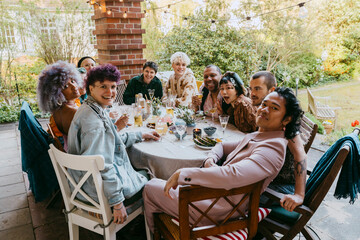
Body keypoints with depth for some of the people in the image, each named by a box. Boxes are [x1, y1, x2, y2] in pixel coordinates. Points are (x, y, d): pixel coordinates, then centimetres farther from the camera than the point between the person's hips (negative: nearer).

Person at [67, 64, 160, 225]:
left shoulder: (94, 110, 4)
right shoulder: (93, 120, -28)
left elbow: (112, 141, 18)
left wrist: (141, 136, 21)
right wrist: (117, 202, -26)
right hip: (98, 190, -9)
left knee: (142, 173, 22)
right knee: (148, 180, 10)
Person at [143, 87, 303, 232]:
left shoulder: (272, 148, -23)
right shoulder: (256, 136, 7)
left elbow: (233, 175, -39)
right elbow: (223, 146, 20)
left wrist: (181, 174, -33)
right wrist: (211, 159, -5)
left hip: (220, 208, -9)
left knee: (151, 188, 6)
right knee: (155, 183, 21)